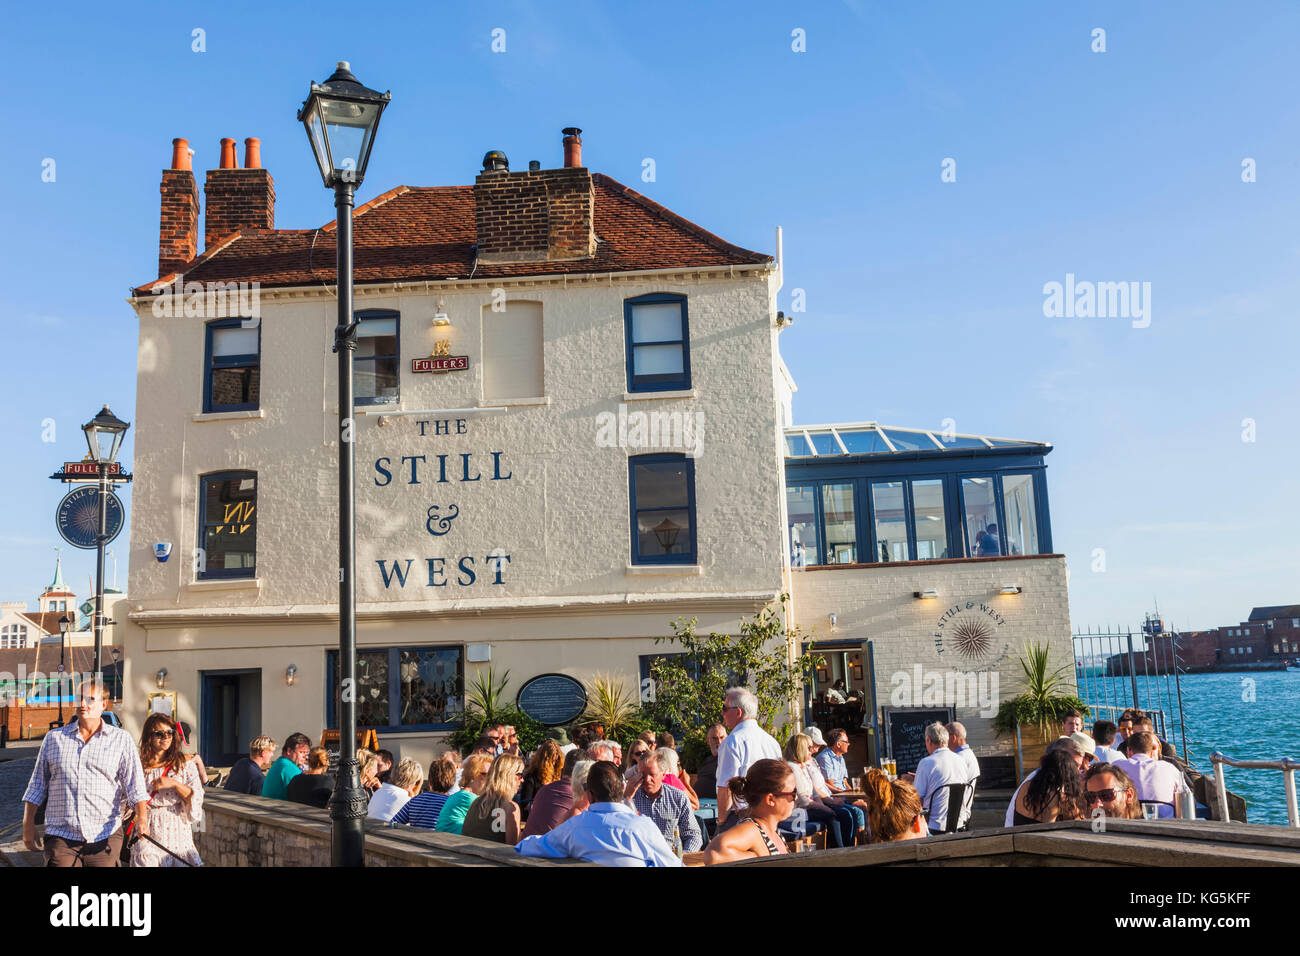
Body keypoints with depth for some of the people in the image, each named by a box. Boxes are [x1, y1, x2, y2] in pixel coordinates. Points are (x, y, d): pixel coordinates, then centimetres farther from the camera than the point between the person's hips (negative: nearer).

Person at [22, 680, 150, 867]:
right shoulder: (53, 738, 10)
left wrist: (142, 817, -19)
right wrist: (28, 824, 11)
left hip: (104, 838, -1)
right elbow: (37, 785, 16)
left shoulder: (121, 739, 3)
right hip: (60, 836, 1)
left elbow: (135, 784, -5)